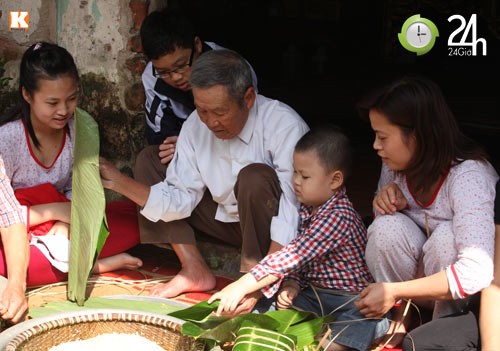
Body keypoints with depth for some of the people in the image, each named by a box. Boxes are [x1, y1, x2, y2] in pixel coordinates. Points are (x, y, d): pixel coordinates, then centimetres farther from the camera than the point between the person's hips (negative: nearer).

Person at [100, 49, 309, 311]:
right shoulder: (195, 126, -9)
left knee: (255, 176, -36)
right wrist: (119, 183, -25)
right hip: (227, 218, 6)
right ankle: (194, 270, -8)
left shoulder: (285, 126, -26)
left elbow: (294, 211, -31)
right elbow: (181, 199, -10)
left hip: (273, 228, -6)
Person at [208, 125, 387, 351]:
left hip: (350, 300, -9)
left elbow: (294, 255, -30)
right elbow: (297, 255, 8)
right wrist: (291, 283, -15)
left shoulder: (339, 217, -24)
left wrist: (242, 286, -32)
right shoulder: (308, 208, 4)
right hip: (314, 292, 9)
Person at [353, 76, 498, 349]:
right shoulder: (397, 164, -11)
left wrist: (394, 291, -36)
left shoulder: (468, 175, -29)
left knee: (448, 235, -33)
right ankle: (397, 322, -6)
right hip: (419, 271, 4)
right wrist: (390, 201, -19)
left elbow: (477, 272, -38)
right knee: (387, 228, -24)